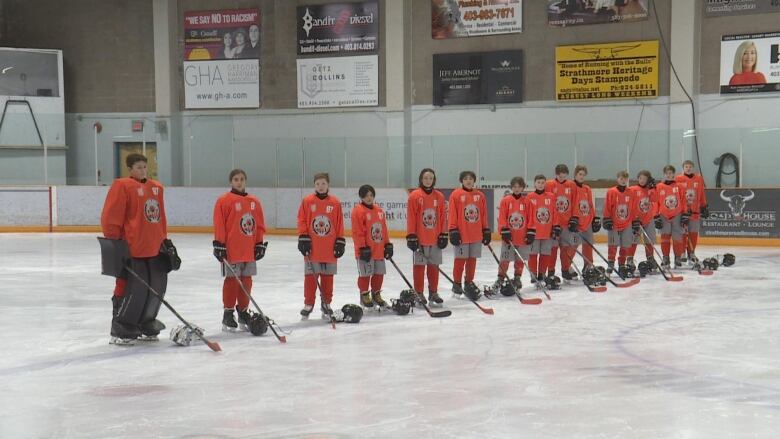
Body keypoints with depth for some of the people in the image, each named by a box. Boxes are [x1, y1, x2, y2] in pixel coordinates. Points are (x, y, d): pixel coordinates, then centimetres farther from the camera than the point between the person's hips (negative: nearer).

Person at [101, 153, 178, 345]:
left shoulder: (156, 187, 16)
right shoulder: (122, 186, -6)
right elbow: (111, 217, -10)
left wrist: (165, 240, 21)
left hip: (155, 249, 7)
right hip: (132, 249, -7)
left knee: (157, 287, 9)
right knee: (134, 290, -8)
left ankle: (146, 326, 25)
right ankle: (120, 331, 2)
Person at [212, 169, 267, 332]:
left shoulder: (254, 202, 11)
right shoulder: (224, 201, -5)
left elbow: (259, 224, 15)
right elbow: (219, 225, -8)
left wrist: (260, 244, 12)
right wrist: (219, 245, -12)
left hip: (249, 250, 5)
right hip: (231, 249, -5)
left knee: (246, 281, 9)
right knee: (232, 280, -2)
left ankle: (243, 312, 20)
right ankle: (228, 314, 5)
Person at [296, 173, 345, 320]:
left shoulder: (335, 203, 3)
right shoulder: (307, 201, 0)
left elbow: (339, 225, 7)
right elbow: (302, 221, 0)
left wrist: (340, 242, 4)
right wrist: (303, 239, -6)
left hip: (330, 249, 1)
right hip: (312, 248, -1)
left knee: (327, 277, 8)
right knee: (310, 276, 3)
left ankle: (326, 304, 19)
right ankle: (308, 304, 13)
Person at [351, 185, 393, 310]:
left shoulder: (379, 210, 11)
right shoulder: (358, 211, -11)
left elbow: (384, 229, 17)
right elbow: (357, 232, -14)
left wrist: (387, 244, 14)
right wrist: (363, 248, -17)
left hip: (379, 249, 7)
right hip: (366, 250, -6)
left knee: (379, 273, 12)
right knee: (365, 274, 1)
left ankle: (376, 294, 26)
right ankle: (365, 296, 14)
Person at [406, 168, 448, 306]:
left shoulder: (439, 196, 7)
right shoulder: (414, 196, -5)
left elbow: (443, 217, 10)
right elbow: (411, 217, -6)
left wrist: (443, 235, 6)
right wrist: (411, 236, -9)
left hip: (435, 238, 4)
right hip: (419, 238, -4)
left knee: (434, 266, 9)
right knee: (419, 266, 2)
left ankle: (433, 292, 19)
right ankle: (419, 293, 9)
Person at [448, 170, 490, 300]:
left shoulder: (480, 195, 9)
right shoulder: (456, 195, -4)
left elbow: (484, 215, 14)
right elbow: (452, 215, -6)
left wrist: (486, 231, 12)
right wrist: (453, 231, -10)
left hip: (476, 235, 4)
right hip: (461, 234, -4)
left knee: (472, 260, 10)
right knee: (460, 260, 0)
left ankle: (469, 283, 22)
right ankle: (457, 285, 11)